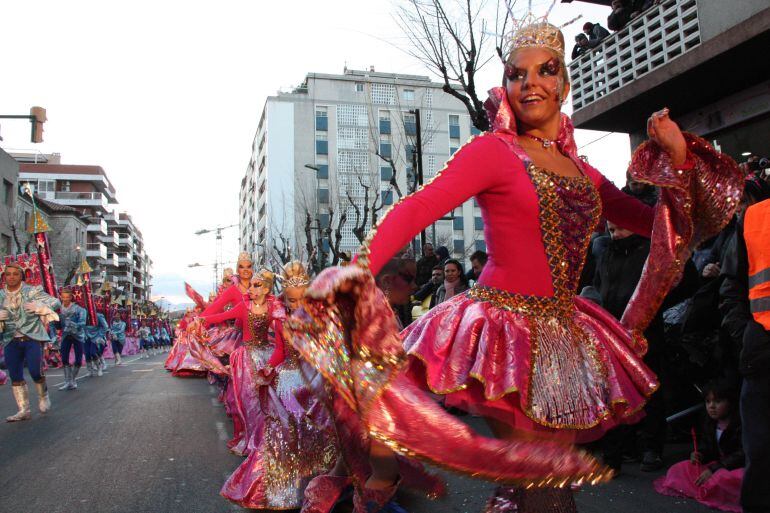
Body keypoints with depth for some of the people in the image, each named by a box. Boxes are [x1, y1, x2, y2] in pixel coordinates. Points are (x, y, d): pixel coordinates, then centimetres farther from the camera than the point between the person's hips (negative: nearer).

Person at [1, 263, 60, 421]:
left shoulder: (32, 291, -2)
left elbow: (55, 302, -8)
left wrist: (39, 306, -27)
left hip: (32, 338, -4)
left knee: (35, 371, -12)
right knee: (15, 377, 3)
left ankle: (43, 396, 18)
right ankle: (23, 410, 14)